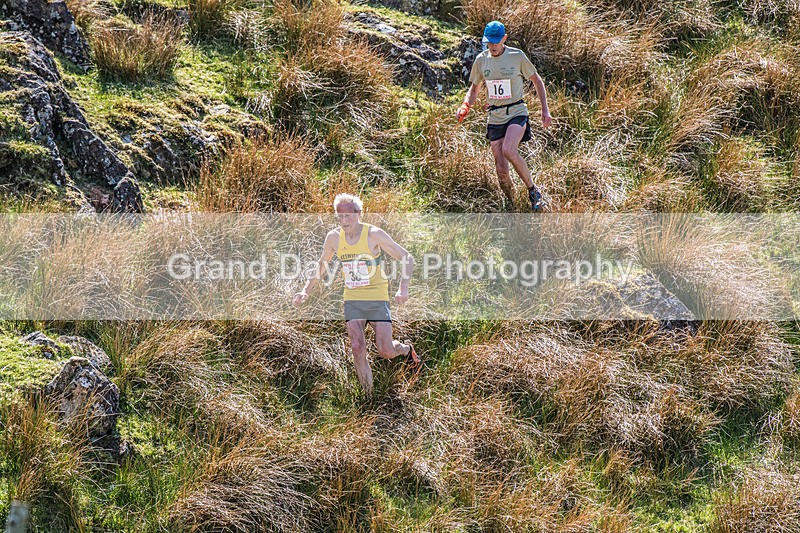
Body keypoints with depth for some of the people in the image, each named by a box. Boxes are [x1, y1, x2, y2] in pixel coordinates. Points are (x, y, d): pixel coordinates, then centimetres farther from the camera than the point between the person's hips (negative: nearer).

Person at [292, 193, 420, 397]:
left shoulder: (374, 234, -13)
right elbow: (321, 265, 18)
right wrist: (306, 291, 9)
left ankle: (407, 349, 30)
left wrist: (403, 288, -24)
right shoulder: (333, 237, 0)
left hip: (377, 298, -3)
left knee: (386, 351, -7)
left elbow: (407, 258, -11)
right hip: (352, 300, 3)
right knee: (358, 348, -13)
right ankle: (369, 397, -2)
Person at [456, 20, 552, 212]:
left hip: (516, 112, -4)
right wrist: (465, 106, -4)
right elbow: (474, 89, 16)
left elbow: (537, 81, 6)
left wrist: (545, 110, 1)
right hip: (495, 117, 4)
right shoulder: (481, 60, 4)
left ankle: (533, 190, -14)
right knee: (501, 170, -4)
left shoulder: (517, 56, -5)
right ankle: (512, 208, 15)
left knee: (508, 150, -32)